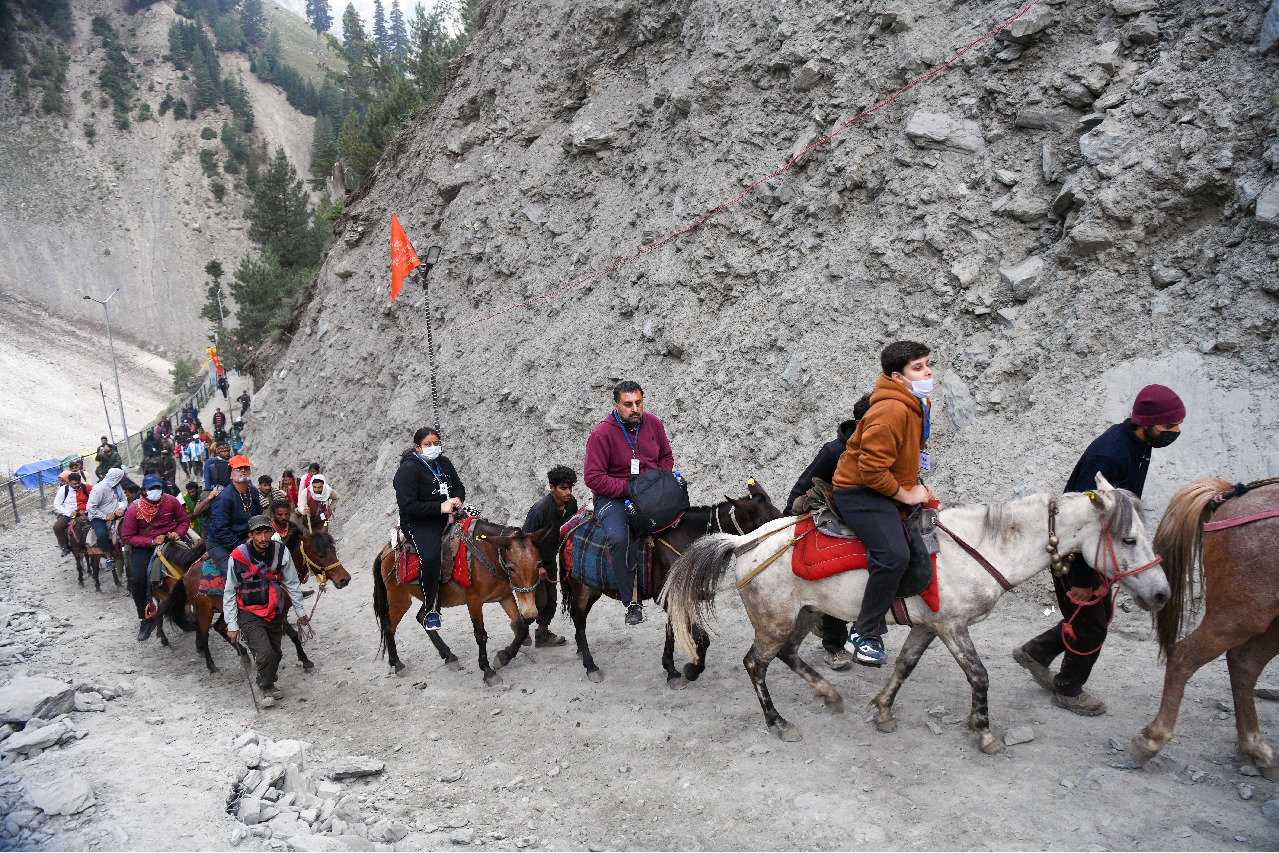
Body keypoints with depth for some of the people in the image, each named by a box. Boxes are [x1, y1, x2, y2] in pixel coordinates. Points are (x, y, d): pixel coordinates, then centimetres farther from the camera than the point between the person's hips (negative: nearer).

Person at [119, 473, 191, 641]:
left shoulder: (171, 502, -1)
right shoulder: (134, 509, -6)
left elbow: (184, 521, 12)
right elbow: (127, 537, -5)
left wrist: (178, 533, -10)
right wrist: (151, 542, -18)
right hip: (144, 547, -1)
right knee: (137, 579, -22)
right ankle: (146, 619, -1)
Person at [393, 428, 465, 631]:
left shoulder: (444, 463, 10)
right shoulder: (408, 469, -12)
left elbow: (459, 486, 23)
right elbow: (408, 506, -20)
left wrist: (457, 499, -2)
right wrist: (440, 507, -23)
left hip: (446, 518, 8)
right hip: (418, 523, -8)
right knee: (430, 557, -32)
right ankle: (430, 610, -17)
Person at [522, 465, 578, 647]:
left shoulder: (571, 503, -10)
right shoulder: (541, 508, -30)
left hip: (551, 559, 7)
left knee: (551, 599, 12)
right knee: (539, 600, -6)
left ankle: (543, 633, 27)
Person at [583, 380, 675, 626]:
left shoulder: (653, 424, 5)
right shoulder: (602, 433, -12)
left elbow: (667, 457, 19)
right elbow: (593, 478, -15)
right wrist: (628, 488, -20)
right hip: (611, 498, -5)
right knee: (620, 538, -32)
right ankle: (631, 601, -19)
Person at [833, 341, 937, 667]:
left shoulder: (919, 404, 10)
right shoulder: (891, 410, -23)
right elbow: (872, 468, -27)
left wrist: (918, 484, 10)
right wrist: (905, 494, -16)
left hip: (892, 491, 11)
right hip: (860, 491, -11)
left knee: (924, 550, 10)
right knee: (895, 554, -27)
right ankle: (864, 636, -12)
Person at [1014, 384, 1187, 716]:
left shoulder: (1138, 444, 1)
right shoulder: (1108, 455, -31)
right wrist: (1082, 579, -24)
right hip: (1075, 551, -10)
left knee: (1100, 612, 20)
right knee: (1091, 625, 5)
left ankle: (1034, 653, 34)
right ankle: (1068, 690, 27)